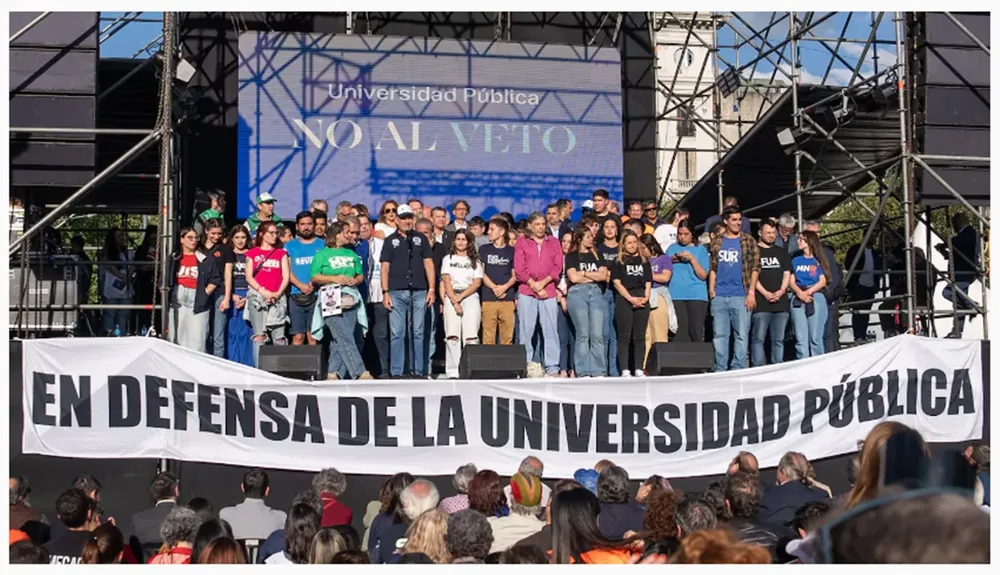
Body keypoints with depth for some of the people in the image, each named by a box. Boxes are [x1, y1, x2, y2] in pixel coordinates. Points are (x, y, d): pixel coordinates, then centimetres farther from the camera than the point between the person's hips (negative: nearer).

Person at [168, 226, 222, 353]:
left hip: (198, 303, -2)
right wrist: (169, 294, 1)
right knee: (177, 339, 5)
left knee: (197, 340, -7)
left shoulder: (206, 259, 5)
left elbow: (215, 279, 4)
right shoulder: (174, 259, 12)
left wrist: (205, 293, -5)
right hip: (178, 303, 3)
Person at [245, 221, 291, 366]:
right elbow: (249, 277, 3)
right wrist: (263, 291, -12)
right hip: (257, 296, -2)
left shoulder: (281, 253, 15)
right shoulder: (252, 253, 10)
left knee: (279, 338, -5)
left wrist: (278, 293, -9)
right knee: (259, 336, -10)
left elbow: (286, 276, 7)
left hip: (277, 298, 2)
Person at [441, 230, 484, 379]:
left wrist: (461, 296, -7)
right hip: (451, 297, 0)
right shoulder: (448, 259, 17)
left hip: (470, 296, 0)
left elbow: (477, 282, 6)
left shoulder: (475, 261, 16)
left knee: (471, 336, -15)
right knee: (453, 335, -15)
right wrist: (454, 301, -8)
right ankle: (452, 372, -17)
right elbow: (446, 281, 6)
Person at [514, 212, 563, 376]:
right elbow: (519, 269, 2)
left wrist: (543, 282, -7)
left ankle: (552, 367, -2)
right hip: (526, 292, -1)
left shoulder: (553, 242, 15)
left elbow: (558, 267, 6)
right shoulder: (522, 242, 10)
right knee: (525, 330, -2)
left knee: (551, 330, -3)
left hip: (549, 291, 1)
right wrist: (534, 285, -7)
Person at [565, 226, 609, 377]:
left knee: (597, 335, -5)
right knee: (583, 334, -6)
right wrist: (595, 276, 5)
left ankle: (599, 372, -4)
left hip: (596, 293, 3)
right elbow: (573, 277, -4)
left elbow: (604, 275, 6)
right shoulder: (572, 256, 9)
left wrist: (584, 273, 1)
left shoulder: (597, 255, 20)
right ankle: (583, 372, -4)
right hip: (577, 293, -3)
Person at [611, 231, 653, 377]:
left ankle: (638, 369, 5)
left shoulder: (644, 262, 17)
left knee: (640, 337, 3)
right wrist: (631, 298, -12)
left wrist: (646, 297, -8)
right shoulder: (618, 262, 7)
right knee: (624, 337, -4)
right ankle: (625, 370, -5)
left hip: (642, 301, 3)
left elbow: (648, 283, 11)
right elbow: (617, 282, -2)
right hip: (623, 300, -3)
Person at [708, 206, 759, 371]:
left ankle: (738, 370, 2)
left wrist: (751, 292, -7)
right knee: (719, 335, 5)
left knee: (741, 335, -2)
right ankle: (720, 370, 11)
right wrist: (711, 289, 1)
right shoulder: (716, 242, 11)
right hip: (719, 297, 2)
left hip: (740, 296, -2)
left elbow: (755, 268, 1)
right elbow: (712, 268, 12)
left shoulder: (748, 241, 4)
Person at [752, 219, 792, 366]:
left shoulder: (782, 252, 20)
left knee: (778, 339, 5)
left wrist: (781, 291, -4)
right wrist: (765, 293, -13)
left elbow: (787, 274, 14)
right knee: (758, 338, -8)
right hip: (761, 303, -4)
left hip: (781, 302, 4)